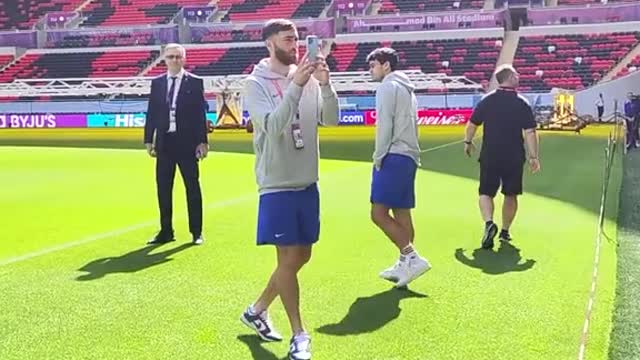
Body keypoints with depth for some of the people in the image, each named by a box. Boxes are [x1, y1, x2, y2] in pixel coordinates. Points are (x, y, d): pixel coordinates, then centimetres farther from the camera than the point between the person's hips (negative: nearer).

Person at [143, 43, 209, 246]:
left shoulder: (194, 82, 0)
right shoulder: (157, 83, 9)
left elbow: (200, 113, -3)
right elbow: (151, 113, 9)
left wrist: (202, 141, -8)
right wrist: (148, 140, 3)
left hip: (187, 143, -3)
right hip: (164, 143, 3)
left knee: (192, 188, 3)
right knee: (163, 188, 6)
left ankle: (196, 232, 11)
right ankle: (166, 231, 16)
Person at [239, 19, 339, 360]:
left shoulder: (307, 79, 4)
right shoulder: (256, 83, -9)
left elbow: (331, 119, -3)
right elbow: (273, 126, -22)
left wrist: (325, 84, -19)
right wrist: (295, 85, -30)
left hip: (307, 183, 6)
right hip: (277, 185, -6)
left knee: (302, 255, 13)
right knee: (289, 258, -2)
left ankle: (257, 310, 32)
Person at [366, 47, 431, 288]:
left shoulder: (388, 87, -6)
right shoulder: (407, 89, 22)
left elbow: (384, 126, -13)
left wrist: (378, 157, -9)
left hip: (393, 157, -10)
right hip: (409, 157, 10)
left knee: (379, 213, -12)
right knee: (401, 214, 11)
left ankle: (413, 258, -18)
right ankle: (405, 264, 13)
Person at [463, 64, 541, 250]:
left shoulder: (487, 100, 0)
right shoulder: (522, 103, -5)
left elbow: (472, 124, 6)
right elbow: (530, 132, -10)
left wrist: (468, 142, 22)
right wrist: (533, 156, -5)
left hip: (489, 156, 0)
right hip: (514, 157, 0)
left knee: (486, 193, 6)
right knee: (511, 195, 14)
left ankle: (489, 223, -18)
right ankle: (505, 231, 20)